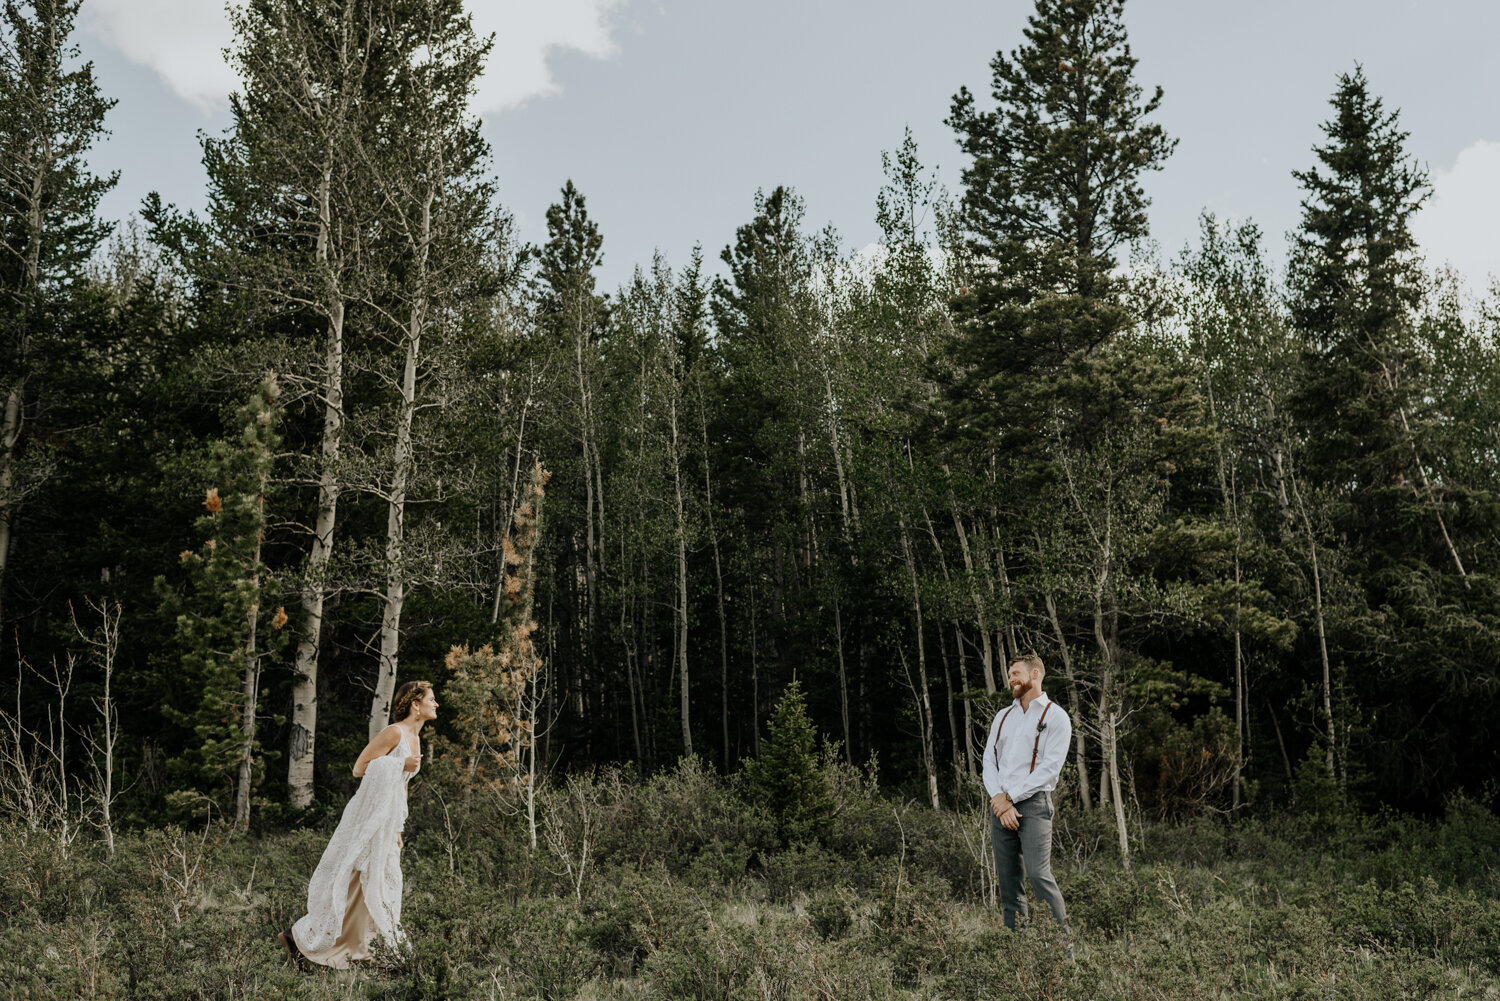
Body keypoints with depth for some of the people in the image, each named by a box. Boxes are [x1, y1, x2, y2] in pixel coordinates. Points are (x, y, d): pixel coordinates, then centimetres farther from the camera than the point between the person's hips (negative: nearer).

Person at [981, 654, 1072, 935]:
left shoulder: (1055, 716, 1)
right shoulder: (1003, 716, 19)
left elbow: (1050, 767, -8)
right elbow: (989, 761, 12)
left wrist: (1010, 797, -10)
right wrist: (998, 798, -6)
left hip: (1033, 803, -6)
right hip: (1000, 805, 6)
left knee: (1038, 874, -16)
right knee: (1007, 878, 4)